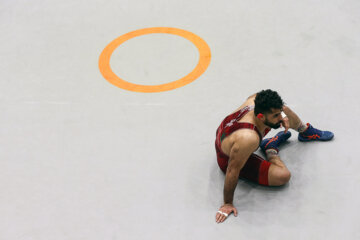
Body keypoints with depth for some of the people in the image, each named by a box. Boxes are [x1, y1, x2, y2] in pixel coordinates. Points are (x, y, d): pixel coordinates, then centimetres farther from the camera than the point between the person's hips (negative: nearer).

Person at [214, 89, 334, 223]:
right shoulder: (248, 139, -48)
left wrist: (282, 112, -15)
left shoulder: (256, 101, -29)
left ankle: (306, 132, 41)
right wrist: (227, 204, -27)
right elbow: (232, 171, -37)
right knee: (283, 176, -21)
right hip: (228, 159, -7)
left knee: (285, 109, 11)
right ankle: (270, 148, 10)